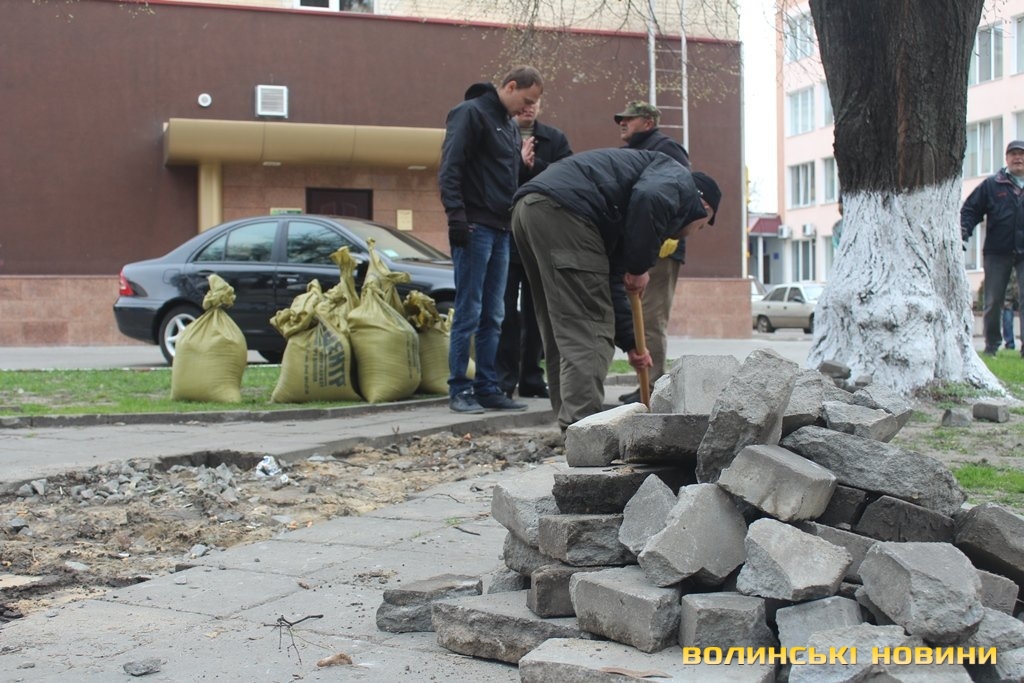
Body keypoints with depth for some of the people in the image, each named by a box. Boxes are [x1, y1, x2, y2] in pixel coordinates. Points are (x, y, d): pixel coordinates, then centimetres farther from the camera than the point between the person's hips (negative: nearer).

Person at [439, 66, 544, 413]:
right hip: (475, 227, -9)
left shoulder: (510, 126, 21)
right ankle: (459, 389, 0)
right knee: (468, 313, -6)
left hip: (500, 230, 9)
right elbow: (450, 167, -14)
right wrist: (456, 216, -20)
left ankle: (488, 387, 13)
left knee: (493, 316, 9)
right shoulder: (470, 112, -6)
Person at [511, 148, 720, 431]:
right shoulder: (678, 178, 10)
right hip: (562, 209, -10)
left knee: (562, 329, 16)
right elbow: (648, 199, -15)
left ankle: (573, 427, 21)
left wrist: (629, 343, 35)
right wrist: (639, 267, -5)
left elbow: (608, 283, 34)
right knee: (588, 329, -6)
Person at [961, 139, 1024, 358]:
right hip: (997, 252, 0)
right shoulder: (991, 185, 6)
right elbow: (970, 209, 4)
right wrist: (964, 233, -11)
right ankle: (991, 345, 16)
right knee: (993, 302, 5)